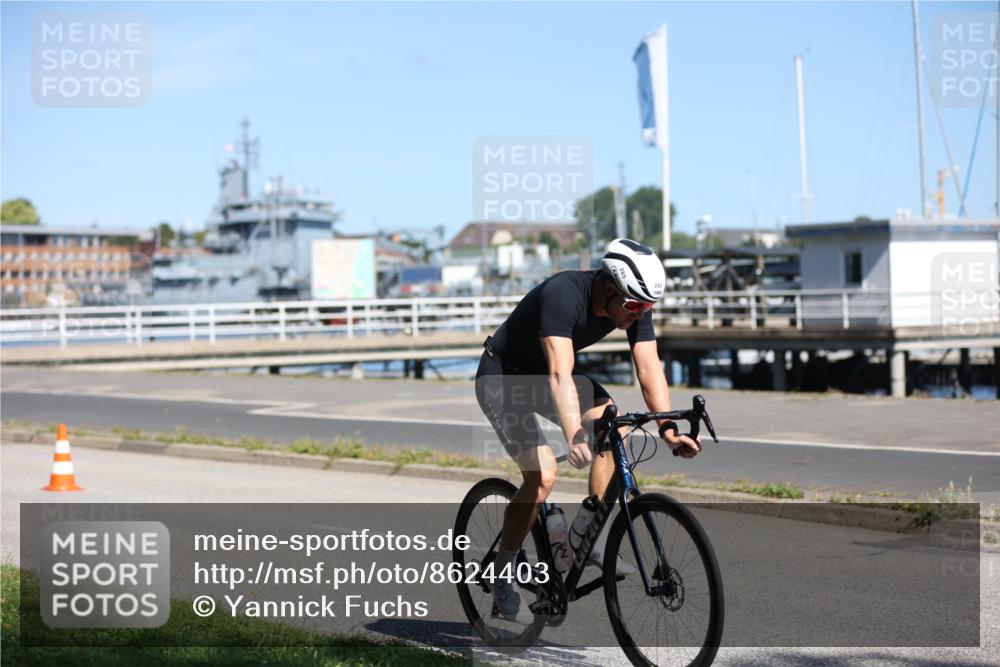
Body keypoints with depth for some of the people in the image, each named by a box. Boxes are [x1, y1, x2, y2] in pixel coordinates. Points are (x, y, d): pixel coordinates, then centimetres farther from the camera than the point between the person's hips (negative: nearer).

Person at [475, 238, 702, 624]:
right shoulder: (562, 294, -35)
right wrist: (574, 437, -56)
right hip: (502, 378, -7)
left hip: (542, 375, 7)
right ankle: (502, 579, -4)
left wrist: (669, 429, -31)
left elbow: (649, 368, -19)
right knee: (543, 476, -20)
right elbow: (560, 374, -44)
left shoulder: (635, 304, -15)